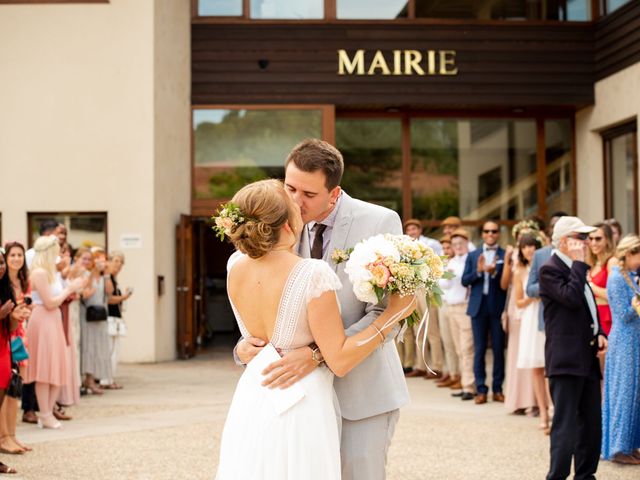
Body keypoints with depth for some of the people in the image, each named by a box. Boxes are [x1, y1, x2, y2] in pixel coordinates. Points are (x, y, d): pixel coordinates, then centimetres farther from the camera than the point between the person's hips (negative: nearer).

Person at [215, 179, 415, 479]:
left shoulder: (236, 266, -5)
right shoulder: (313, 274, -22)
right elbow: (339, 361, -18)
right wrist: (393, 314, -13)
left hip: (249, 405, 6)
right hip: (300, 408, -6)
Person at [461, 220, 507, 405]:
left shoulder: (505, 255, 1)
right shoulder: (473, 255, 12)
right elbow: (464, 281, 4)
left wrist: (494, 272, -21)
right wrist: (478, 271, -11)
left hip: (497, 307, -2)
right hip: (478, 307, 2)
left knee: (498, 349, 3)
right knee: (479, 350, 4)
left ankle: (497, 389, 10)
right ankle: (481, 390, 8)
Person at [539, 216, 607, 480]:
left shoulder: (575, 268, 18)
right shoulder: (549, 270, -10)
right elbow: (572, 298, -25)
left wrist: (599, 333, 9)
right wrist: (579, 263, -16)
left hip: (588, 359, 9)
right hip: (566, 359, -9)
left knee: (592, 423, 14)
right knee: (566, 424, -9)